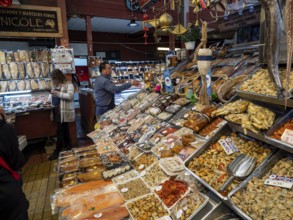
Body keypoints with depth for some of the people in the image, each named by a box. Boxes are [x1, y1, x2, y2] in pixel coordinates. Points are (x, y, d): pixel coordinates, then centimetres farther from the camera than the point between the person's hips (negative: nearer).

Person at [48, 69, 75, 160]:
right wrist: (53, 93, 7)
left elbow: (70, 96, -21)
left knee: (60, 131, -5)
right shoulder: (56, 85, 14)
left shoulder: (68, 84, -10)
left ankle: (57, 151, 4)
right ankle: (67, 145, 32)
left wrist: (58, 93, -26)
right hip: (57, 110, 8)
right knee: (64, 129, 17)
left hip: (64, 111, -8)